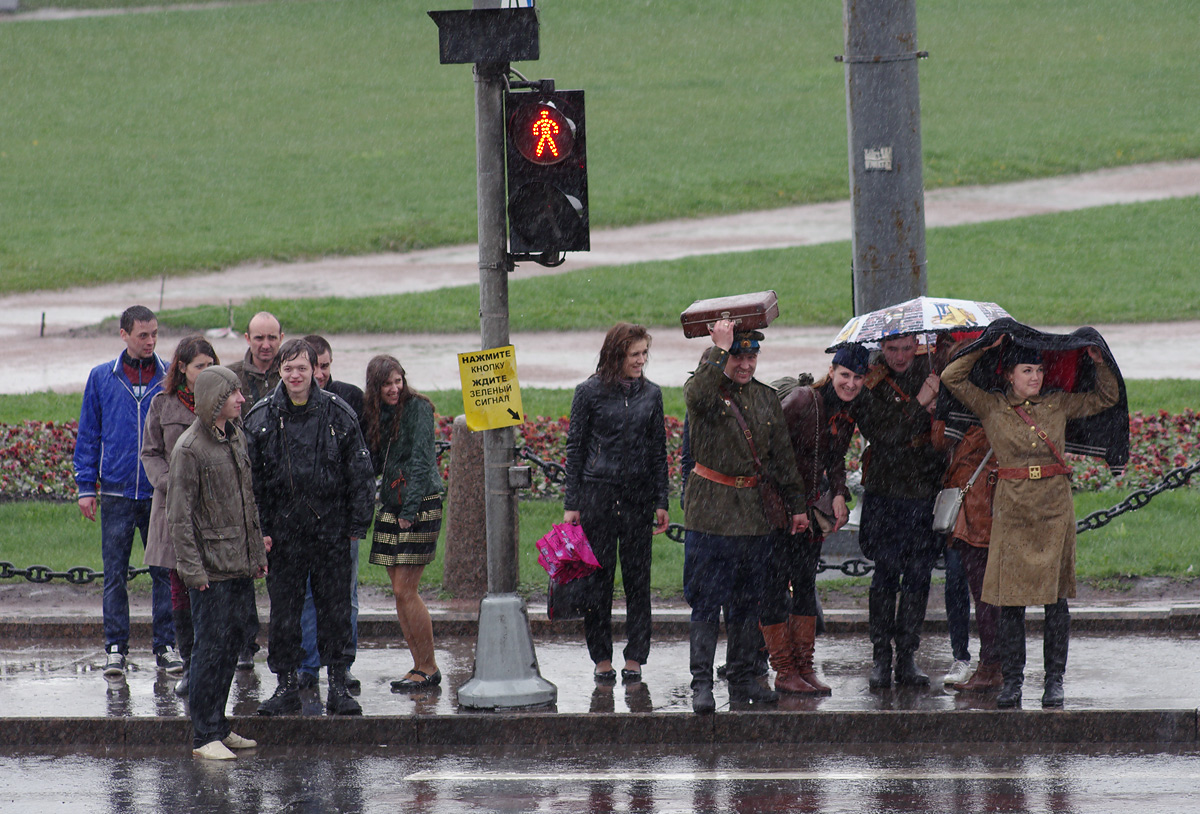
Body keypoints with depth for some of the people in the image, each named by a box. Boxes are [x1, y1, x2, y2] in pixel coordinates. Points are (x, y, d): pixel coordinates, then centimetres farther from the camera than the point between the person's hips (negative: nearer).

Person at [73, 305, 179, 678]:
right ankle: (115, 647, 11)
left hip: (161, 492, 0)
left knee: (165, 571, 2)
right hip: (116, 491, 0)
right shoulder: (102, 378, 3)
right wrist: (86, 486, 2)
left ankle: (166, 646, 10)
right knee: (115, 574, 3)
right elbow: (88, 434, 7)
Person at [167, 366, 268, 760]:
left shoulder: (236, 438, 12)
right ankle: (204, 736, -2)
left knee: (232, 643, 10)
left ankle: (217, 725, 19)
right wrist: (191, 567, -16)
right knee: (211, 646, -6)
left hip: (241, 565, 8)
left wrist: (258, 549, 18)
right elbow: (180, 516, -13)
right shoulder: (189, 448, -12)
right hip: (211, 567, -8)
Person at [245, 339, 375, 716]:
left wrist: (358, 523, -1)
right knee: (284, 610, 4)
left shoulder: (338, 414, 1)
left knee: (335, 607, 2)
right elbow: (252, 479, 5)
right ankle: (287, 684, 13)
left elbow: (360, 472, 4)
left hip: (330, 529, -1)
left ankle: (338, 685, 9)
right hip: (283, 531, 1)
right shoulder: (261, 417, 2)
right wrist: (259, 529, -1)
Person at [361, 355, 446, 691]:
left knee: (405, 591, -10)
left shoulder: (417, 408, -8)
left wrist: (410, 509, -17)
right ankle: (420, 665, 11)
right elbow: (373, 463, 13)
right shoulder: (374, 413, 11)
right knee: (399, 591, 5)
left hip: (421, 502, -7)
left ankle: (428, 668, -2)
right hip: (390, 505, 7)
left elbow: (420, 459, -13)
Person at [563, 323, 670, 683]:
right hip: (598, 492, -2)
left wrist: (661, 502, 7)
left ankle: (634, 657, 9)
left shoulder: (651, 394, 8)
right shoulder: (590, 393, 0)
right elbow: (575, 448, 2)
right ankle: (601, 658, 9)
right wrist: (571, 503, -2)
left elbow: (658, 451, 12)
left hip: (638, 496, 2)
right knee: (598, 576, 1)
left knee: (638, 577, 3)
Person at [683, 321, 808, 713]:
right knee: (706, 603, -6)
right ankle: (702, 683, -5)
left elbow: (783, 455, 17)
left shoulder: (766, 398, 12)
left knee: (748, 602, 12)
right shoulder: (706, 390, -5)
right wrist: (720, 349, -28)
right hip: (711, 513, -5)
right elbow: (699, 394, -32)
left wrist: (796, 504, 16)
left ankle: (742, 679, 21)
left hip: (755, 515, 5)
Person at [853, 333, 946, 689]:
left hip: (927, 486, 3)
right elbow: (881, 434, -17)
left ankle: (907, 658, 11)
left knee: (918, 573, 4)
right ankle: (880, 657, 3)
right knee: (886, 571, -6)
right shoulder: (871, 383, -4)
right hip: (886, 490, -3)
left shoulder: (930, 369, 6)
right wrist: (919, 404, -18)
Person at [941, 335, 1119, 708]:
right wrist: (984, 348, 1)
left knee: (1056, 598, 1)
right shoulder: (991, 407, 5)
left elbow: (1106, 397, 19)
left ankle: (1054, 680, 7)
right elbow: (952, 379, 1)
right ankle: (1012, 681, 5)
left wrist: (1100, 364, 6)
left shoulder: (1059, 404, 10)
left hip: (1056, 509, 1)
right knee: (1010, 599, -2)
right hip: (1012, 507, -1)